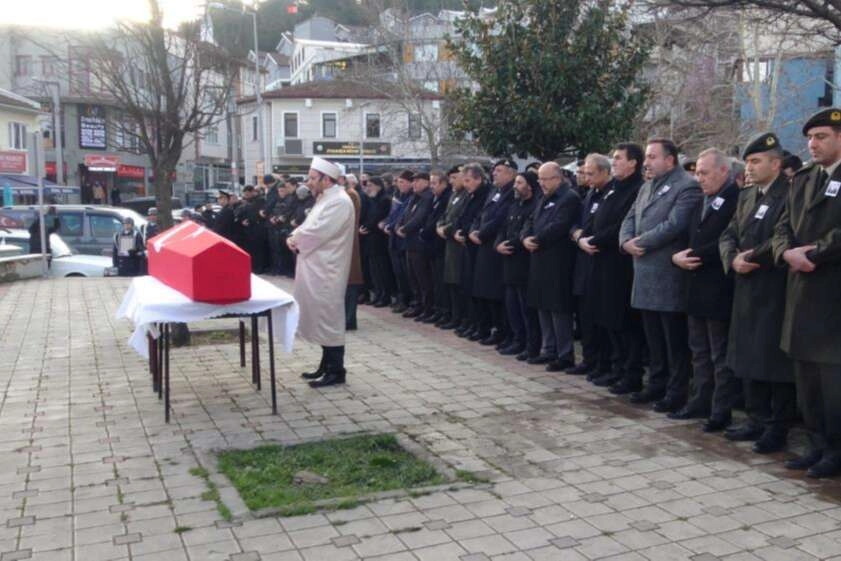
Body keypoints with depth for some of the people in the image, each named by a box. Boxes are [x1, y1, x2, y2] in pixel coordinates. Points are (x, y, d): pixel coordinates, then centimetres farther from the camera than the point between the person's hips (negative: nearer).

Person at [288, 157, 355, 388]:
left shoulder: (339, 201, -17)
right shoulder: (324, 199, 16)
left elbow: (318, 232, -22)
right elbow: (308, 226, 18)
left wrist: (296, 240, -5)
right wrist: (294, 236, -3)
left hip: (327, 271, -10)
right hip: (316, 268, 10)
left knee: (329, 319, -3)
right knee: (321, 318, 15)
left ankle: (336, 371, 5)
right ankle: (327, 365, 24)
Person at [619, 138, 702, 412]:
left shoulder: (687, 187, -10)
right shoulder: (646, 187, 18)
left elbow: (674, 225, -20)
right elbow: (629, 219, 16)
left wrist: (641, 242, -13)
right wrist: (627, 241, -5)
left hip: (669, 275, -8)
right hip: (646, 274, 8)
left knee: (674, 339, 0)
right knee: (653, 336, 15)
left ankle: (677, 392, 9)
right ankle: (657, 384, 26)